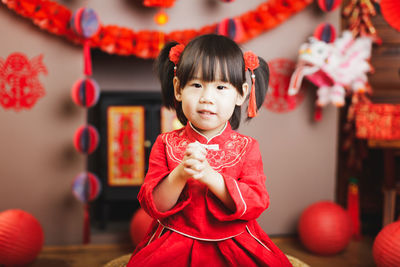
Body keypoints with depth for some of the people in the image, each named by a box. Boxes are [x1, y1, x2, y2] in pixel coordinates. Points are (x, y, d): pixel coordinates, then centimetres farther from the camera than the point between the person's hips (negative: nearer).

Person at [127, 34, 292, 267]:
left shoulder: (247, 147, 0)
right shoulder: (166, 144, 0)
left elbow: (256, 204, -11)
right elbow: (153, 206, -6)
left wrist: (210, 176, -23)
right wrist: (179, 175, -24)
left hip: (234, 247, 1)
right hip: (173, 246, -1)